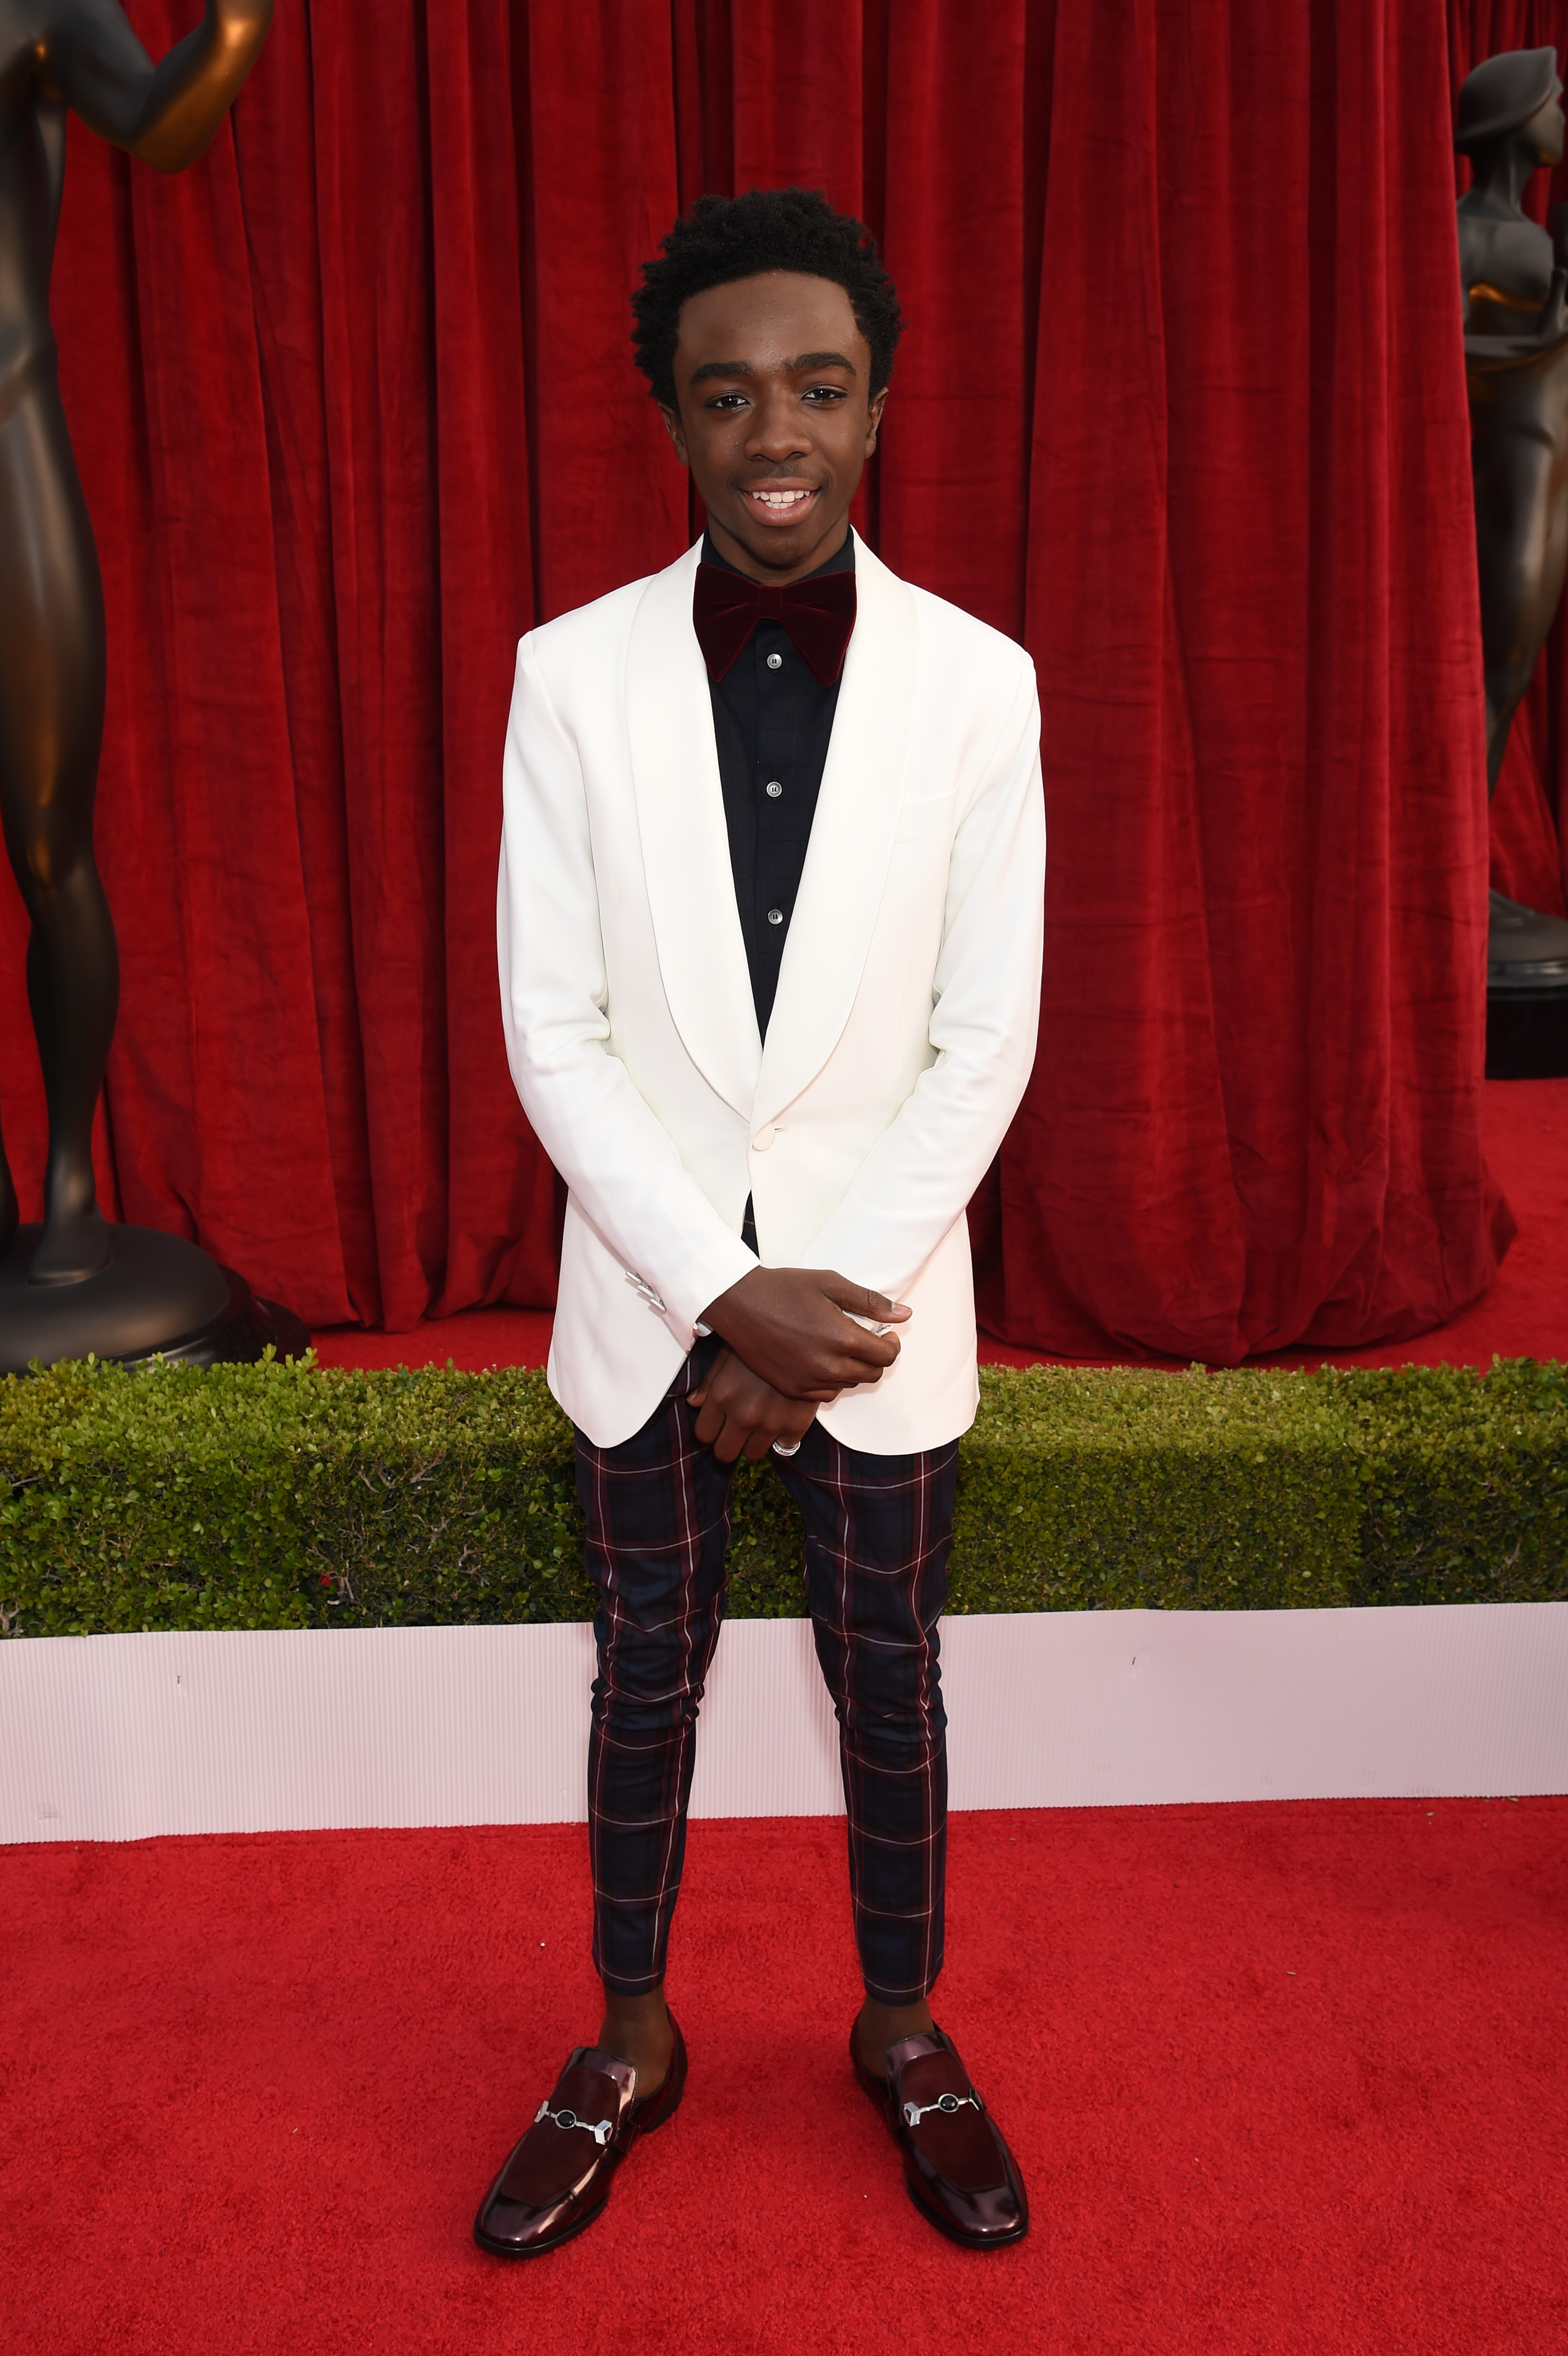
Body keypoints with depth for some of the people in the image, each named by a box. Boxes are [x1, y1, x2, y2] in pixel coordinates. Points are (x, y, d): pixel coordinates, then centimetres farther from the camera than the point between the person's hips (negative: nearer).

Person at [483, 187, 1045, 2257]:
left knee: (888, 1677, 16)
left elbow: (987, 1046, -7)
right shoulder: (573, 674, -6)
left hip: (881, 1296, 0)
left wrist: (824, 1309, -13)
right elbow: (554, 1032, -8)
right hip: (649, 1294, 1)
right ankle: (631, 2043, 40)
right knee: (648, 1671, 17)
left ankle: (906, 2032, 41)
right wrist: (733, 1294, -14)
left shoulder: (979, 683, -7)